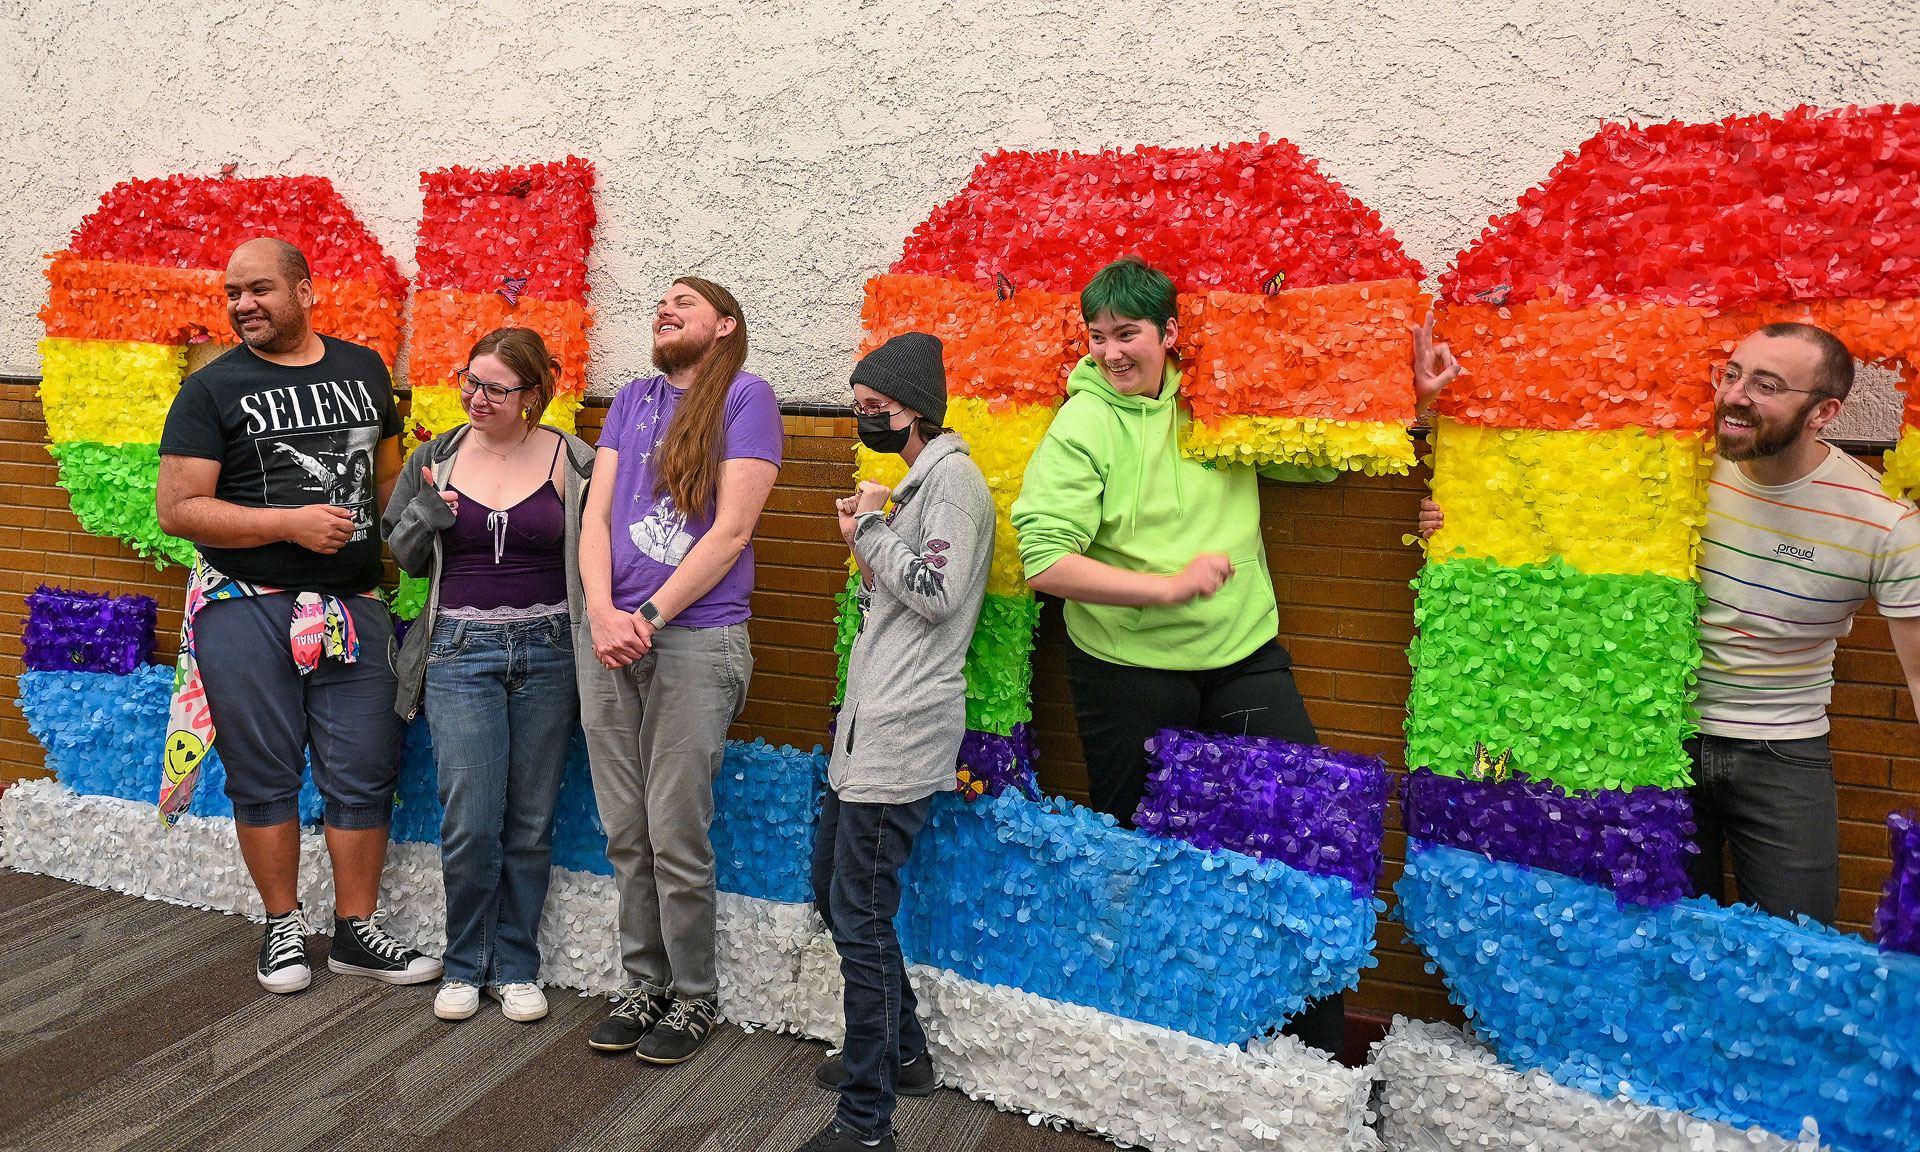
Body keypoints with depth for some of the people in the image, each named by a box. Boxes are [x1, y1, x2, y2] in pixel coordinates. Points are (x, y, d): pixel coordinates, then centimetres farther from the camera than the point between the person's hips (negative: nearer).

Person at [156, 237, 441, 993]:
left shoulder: (364, 370, 11)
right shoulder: (214, 388, 0)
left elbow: (389, 475, 19)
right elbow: (176, 507, -6)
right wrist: (290, 523, -16)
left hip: (353, 610, 3)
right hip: (246, 611, -2)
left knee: (364, 777, 5)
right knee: (265, 777, 7)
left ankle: (356, 932, 18)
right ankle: (284, 926, 24)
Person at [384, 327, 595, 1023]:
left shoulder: (571, 461, -1)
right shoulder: (436, 459, 6)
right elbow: (403, 556, 13)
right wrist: (427, 510, -6)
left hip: (547, 651, -1)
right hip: (461, 650, 1)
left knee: (530, 823, 7)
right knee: (470, 823, -2)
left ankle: (515, 967, 25)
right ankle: (465, 965, 20)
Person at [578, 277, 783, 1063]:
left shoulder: (745, 397, -1)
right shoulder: (631, 400, 17)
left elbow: (731, 531, -9)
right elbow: (596, 515, 9)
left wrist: (651, 617, -12)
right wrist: (602, 613, -7)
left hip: (695, 639, -5)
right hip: (608, 638, 6)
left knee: (676, 837, -2)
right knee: (625, 831, 11)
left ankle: (693, 996, 17)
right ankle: (644, 983, 26)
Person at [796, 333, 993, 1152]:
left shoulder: (953, 476, -10)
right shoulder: (915, 479, 20)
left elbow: (938, 594, -18)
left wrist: (873, 529, -9)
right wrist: (866, 544, 8)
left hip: (904, 730, -11)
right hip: (868, 723, 11)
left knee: (861, 913, -8)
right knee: (832, 889, 18)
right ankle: (901, 1053, 33)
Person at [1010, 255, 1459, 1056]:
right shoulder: (1083, 426, -7)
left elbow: (1323, 456, 17)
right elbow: (1044, 562, -17)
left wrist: (1415, 398, 3)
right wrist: (1169, 585, -21)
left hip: (1244, 658, 4)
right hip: (1129, 674, -3)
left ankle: (1321, 1047, 18)